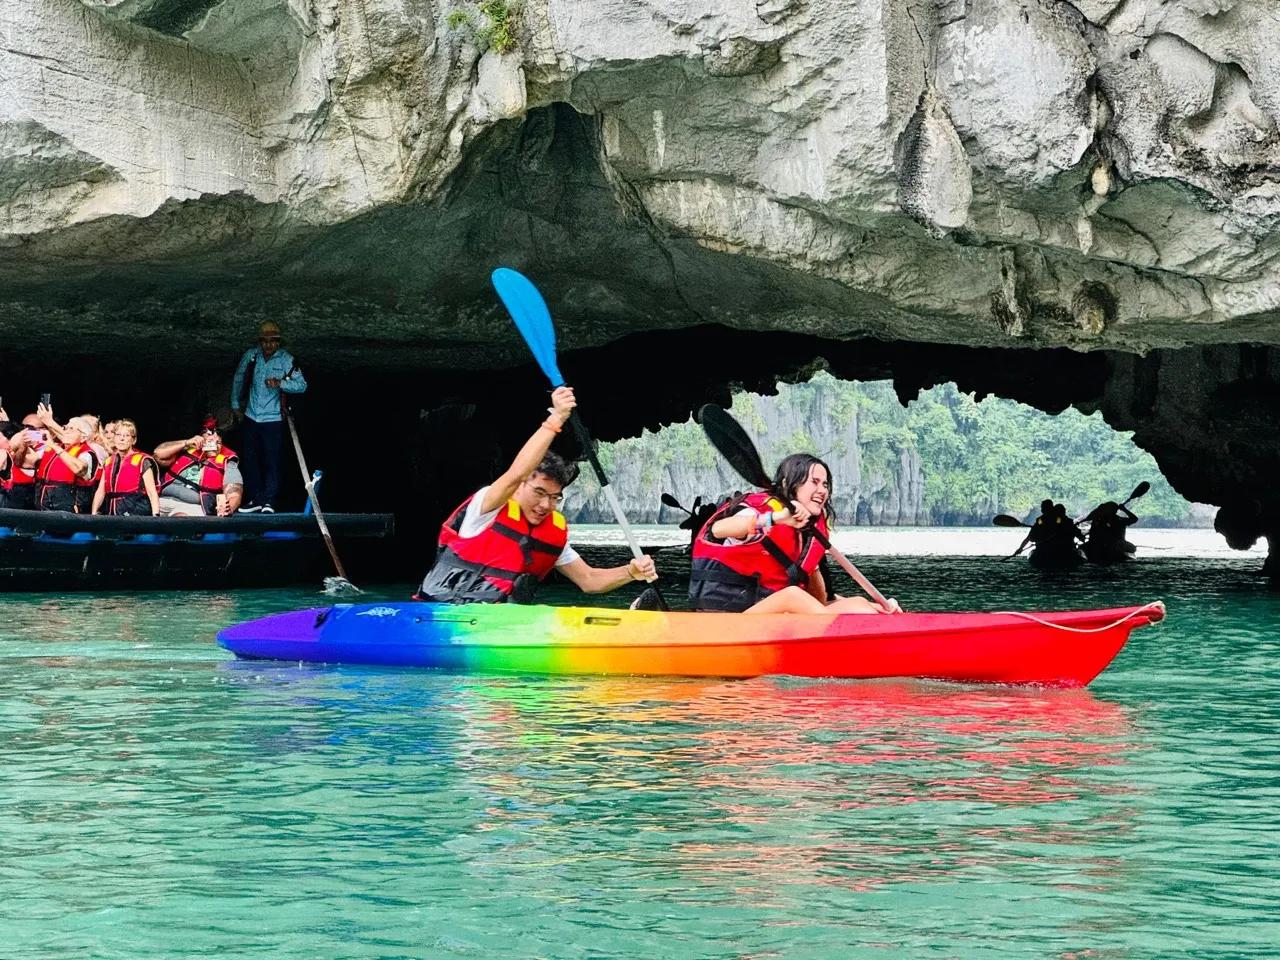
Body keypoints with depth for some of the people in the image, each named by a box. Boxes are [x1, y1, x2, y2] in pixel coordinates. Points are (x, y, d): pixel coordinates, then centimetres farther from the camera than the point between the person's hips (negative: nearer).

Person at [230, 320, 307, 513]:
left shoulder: (286, 360, -9)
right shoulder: (251, 355, 0)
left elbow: (302, 385, -14)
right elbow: (239, 379, 15)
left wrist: (280, 383, -29)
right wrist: (236, 405, 19)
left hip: (273, 419, -4)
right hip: (251, 417, 4)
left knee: (272, 461, -4)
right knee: (250, 460, 9)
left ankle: (269, 502, 2)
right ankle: (255, 499, 18)